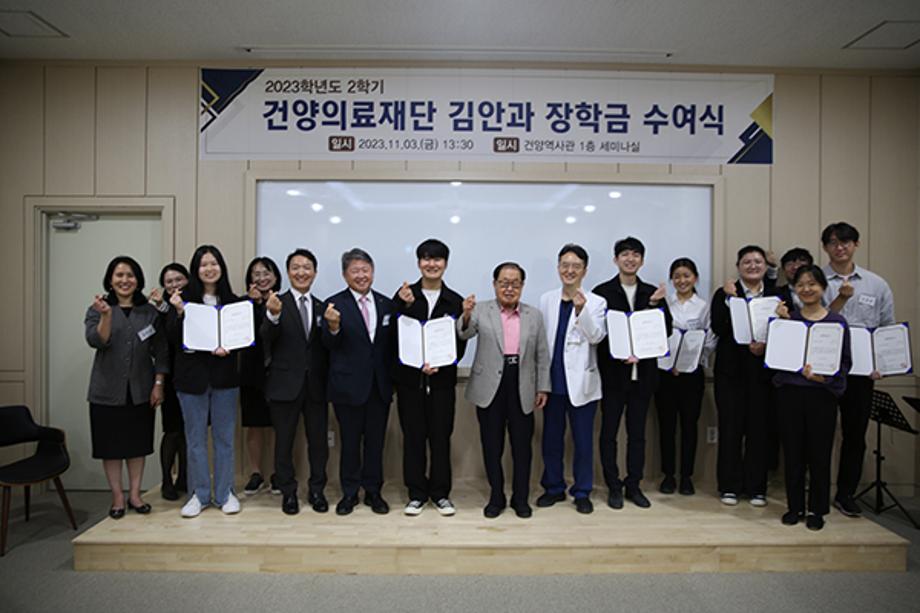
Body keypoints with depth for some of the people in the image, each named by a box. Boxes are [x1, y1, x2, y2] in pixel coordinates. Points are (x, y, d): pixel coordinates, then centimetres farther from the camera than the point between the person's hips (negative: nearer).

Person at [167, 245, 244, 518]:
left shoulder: (232, 301, 3)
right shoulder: (184, 299, -1)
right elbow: (174, 337, -5)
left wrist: (227, 348, -15)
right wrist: (179, 312, -20)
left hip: (224, 376, 1)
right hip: (191, 376, -1)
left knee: (224, 436, 8)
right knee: (195, 438, 8)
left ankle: (225, 492, 20)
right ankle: (199, 494, 21)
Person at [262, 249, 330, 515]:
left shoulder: (322, 307, 7)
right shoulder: (276, 303, -3)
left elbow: (326, 347, 7)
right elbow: (266, 339, -20)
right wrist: (273, 315, -35)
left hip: (315, 385, 3)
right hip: (285, 383, -3)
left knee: (319, 440, 11)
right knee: (284, 440, 10)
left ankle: (317, 490, 27)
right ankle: (288, 492, 26)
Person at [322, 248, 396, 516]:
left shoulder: (386, 304, 6)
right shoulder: (334, 304, -5)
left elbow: (392, 344, 9)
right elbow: (329, 346, -11)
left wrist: (393, 378, 0)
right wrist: (333, 326, -31)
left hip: (380, 385, 3)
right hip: (349, 385, -3)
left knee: (375, 441, 12)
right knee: (350, 441, 10)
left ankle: (373, 491, 27)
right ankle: (349, 493, 25)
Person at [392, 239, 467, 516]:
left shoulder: (455, 301, 3)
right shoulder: (404, 295, 1)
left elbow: (460, 343, 2)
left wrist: (439, 365, -13)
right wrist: (405, 305, -19)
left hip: (442, 379, 0)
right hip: (409, 377, 0)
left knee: (441, 437, 7)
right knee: (413, 436, 7)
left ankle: (440, 493, 21)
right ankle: (417, 493, 20)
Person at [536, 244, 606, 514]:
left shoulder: (596, 302, -1)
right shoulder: (546, 300, 7)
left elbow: (596, 336, -13)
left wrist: (581, 309, -27)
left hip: (581, 381, -2)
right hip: (553, 380, 3)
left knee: (583, 439, 6)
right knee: (551, 438, 11)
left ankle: (582, 492, 21)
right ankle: (554, 487, 27)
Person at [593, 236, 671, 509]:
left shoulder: (652, 293, 8)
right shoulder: (602, 292, -3)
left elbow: (666, 330, 2)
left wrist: (657, 304, -13)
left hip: (642, 372, 3)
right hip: (613, 372, -3)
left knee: (637, 432, 11)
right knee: (609, 432, 5)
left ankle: (634, 485, 24)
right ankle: (614, 487, 18)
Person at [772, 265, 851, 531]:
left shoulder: (837, 321, 2)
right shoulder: (788, 317, 5)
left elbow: (845, 362, 0)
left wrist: (825, 377, -16)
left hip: (822, 394, -1)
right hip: (790, 391, 1)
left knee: (819, 452, 6)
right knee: (793, 451, 9)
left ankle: (817, 509, 22)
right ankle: (795, 506, 23)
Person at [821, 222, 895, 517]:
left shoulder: (877, 285, 8)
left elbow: (888, 327, 12)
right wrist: (840, 299, -19)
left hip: (861, 370, 3)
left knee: (855, 432, 9)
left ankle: (846, 494, 23)